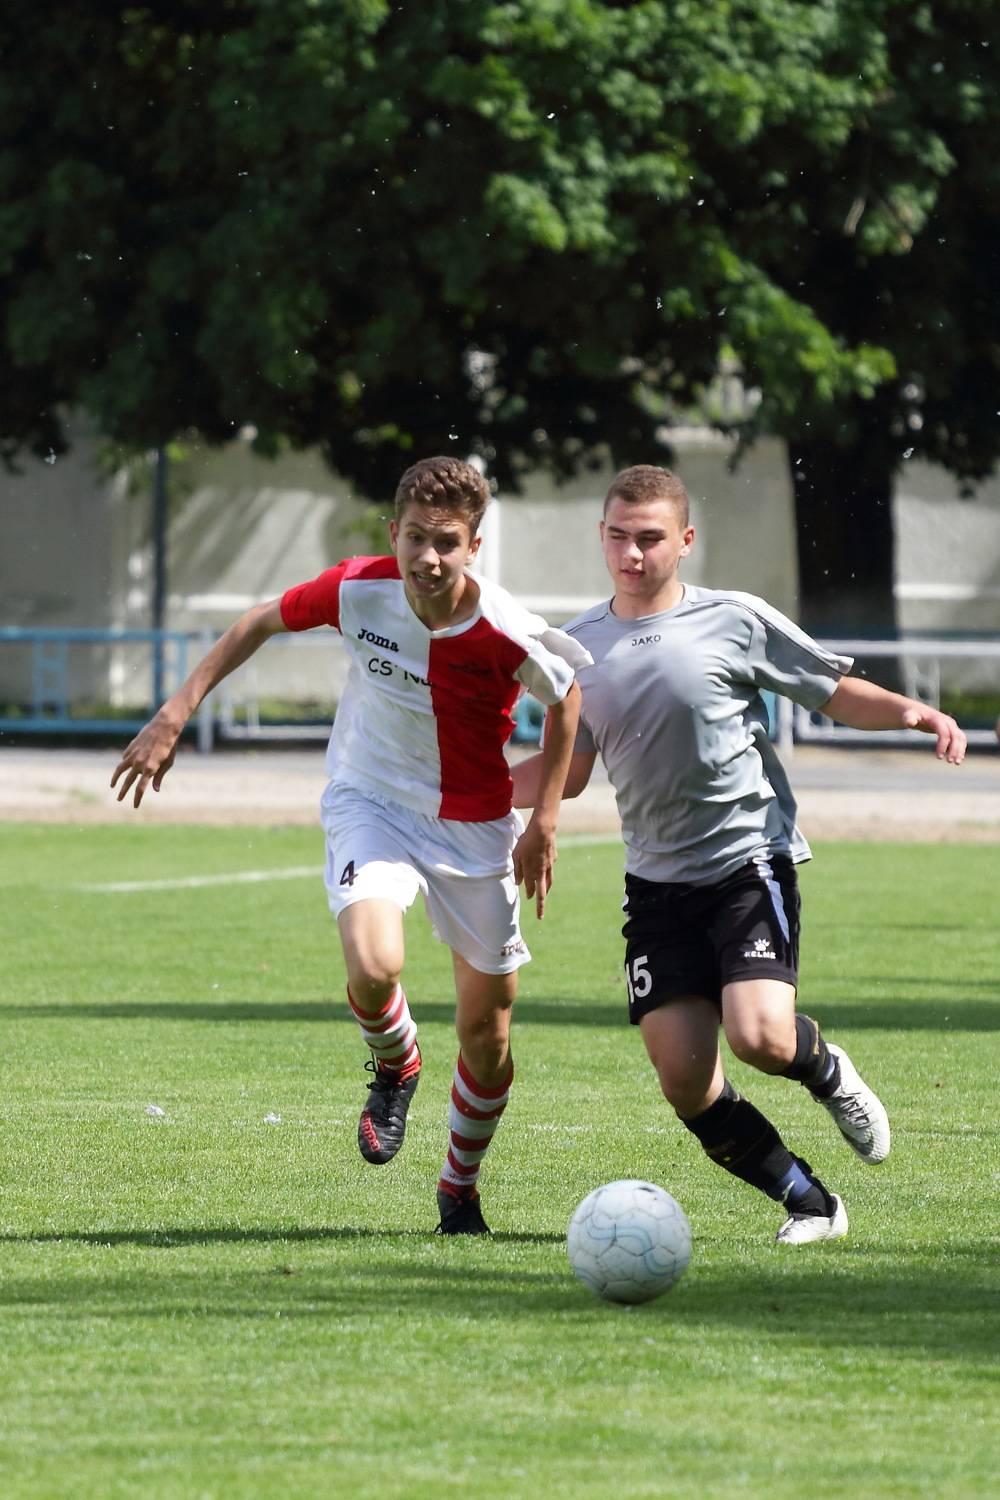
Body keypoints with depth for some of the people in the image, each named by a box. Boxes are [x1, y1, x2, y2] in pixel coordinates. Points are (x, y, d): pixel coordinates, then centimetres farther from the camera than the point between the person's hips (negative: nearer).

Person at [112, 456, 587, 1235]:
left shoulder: (509, 636, -24)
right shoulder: (359, 591, -20)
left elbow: (568, 698, -3)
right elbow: (264, 621, -1)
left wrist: (545, 821, -4)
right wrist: (176, 713, -5)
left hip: (475, 828, 0)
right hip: (370, 803, 0)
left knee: (487, 1037, 5)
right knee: (373, 971, -29)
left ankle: (460, 1190, 33)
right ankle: (395, 1067, 8)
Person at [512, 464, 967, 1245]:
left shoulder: (735, 620, -5)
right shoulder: (581, 646, 6)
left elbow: (838, 692, 3)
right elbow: (568, 770, 17)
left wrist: (910, 711, -17)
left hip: (750, 860, -4)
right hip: (657, 881, 4)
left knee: (761, 1038, -25)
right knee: (686, 1085, -7)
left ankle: (825, 1068, 13)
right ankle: (811, 1204, 11)